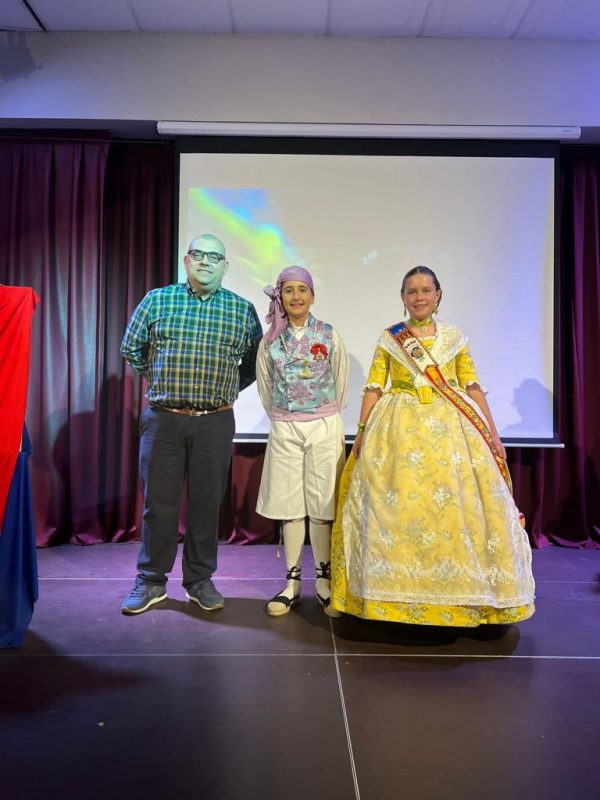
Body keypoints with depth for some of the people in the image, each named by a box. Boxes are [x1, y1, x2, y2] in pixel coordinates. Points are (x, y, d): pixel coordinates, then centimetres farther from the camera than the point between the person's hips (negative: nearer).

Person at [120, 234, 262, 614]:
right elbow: (131, 349, 12)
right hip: (163, 418, 0)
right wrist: (163, 380, 10)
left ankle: (200, 580, 24)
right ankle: (151, 581, 22)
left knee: (207, 503, 8)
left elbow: (255, 360, 14)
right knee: (159, 501, 6)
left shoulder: (242, 309, 5)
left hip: (215, 422, 0)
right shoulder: (157, 300, 5)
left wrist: (229, 388, 8)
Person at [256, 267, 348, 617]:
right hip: (284, 429, 2)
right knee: (289, 506, 6)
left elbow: (341, 381, 7)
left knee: (321, 505, 3)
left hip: (325, 427, -1)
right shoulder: (271, 339, 3)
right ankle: (293, 582, 18)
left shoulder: (329, 335, -1)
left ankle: (324, 579, 18)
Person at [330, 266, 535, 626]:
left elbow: (473, 386, 7)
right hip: (399, 428, -1)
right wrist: (362, 431, -5)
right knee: (396, 506, -2)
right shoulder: (388, 338, 8)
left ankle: (459, 592, 15)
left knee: (455, 506, -2)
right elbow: (374, 387, 3)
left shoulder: (454, 337, 10)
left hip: (450, 427, 1)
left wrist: (492, 432, 0)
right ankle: (399, 594, 12)